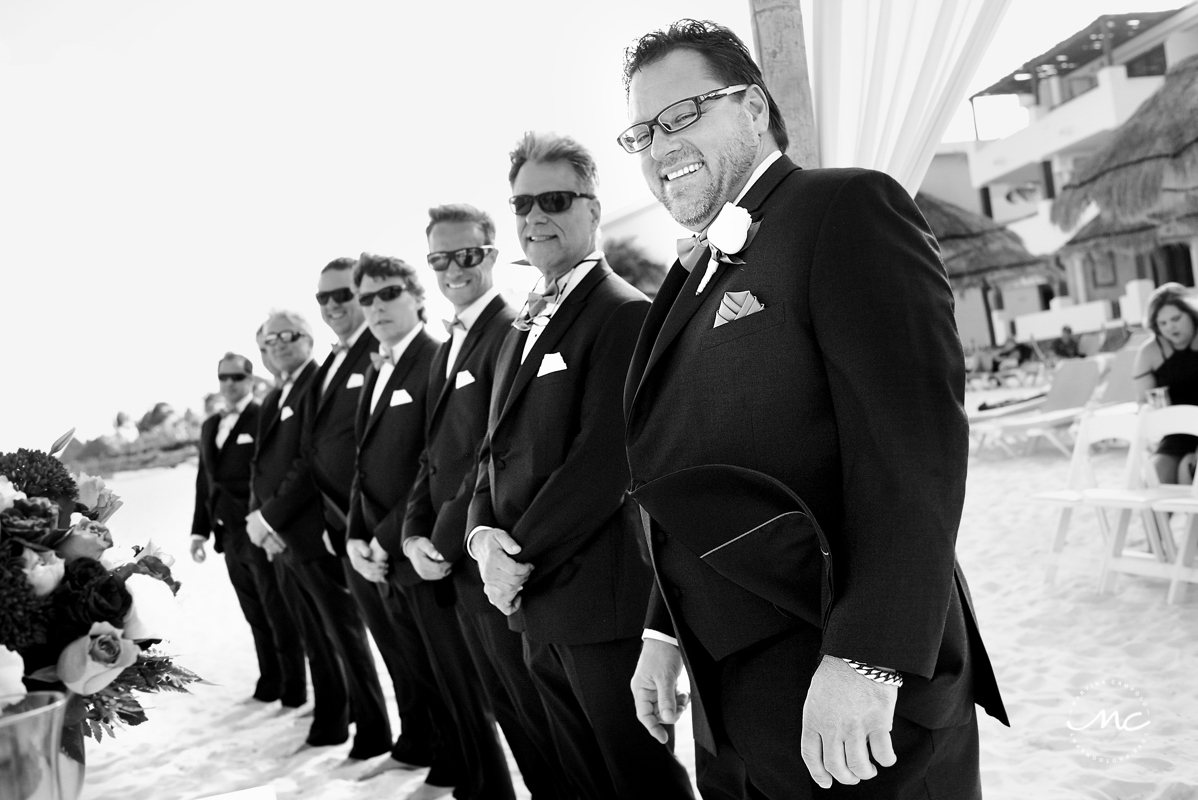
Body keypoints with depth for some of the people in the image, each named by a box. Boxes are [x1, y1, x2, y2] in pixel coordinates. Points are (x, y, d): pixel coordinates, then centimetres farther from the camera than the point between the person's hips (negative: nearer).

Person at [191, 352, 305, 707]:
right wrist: (200, 529, 12)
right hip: (230, 536, 7)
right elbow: (204, 480, 16)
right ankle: (270, 683, 24)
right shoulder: (210, 426, 15)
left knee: (280, 616, 1)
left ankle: (293, 690, 10)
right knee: (256, 617, 14)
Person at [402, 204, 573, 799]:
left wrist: (446, 540, -14)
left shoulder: (512, 331, -13)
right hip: (454, 563, 9)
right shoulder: (448, 348, 17)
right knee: (504, 706, 16)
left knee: (531, 709, 1)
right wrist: (415, 532, 4)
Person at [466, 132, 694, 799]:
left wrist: (524, 553, -16)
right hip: (536, 601, 9)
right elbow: (498, 446, 16)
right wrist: (483, 533, -2)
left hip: (601, 595, -8)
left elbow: (604, 458, -19)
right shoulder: (526, 323, 17)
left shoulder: (624, 313, -12)